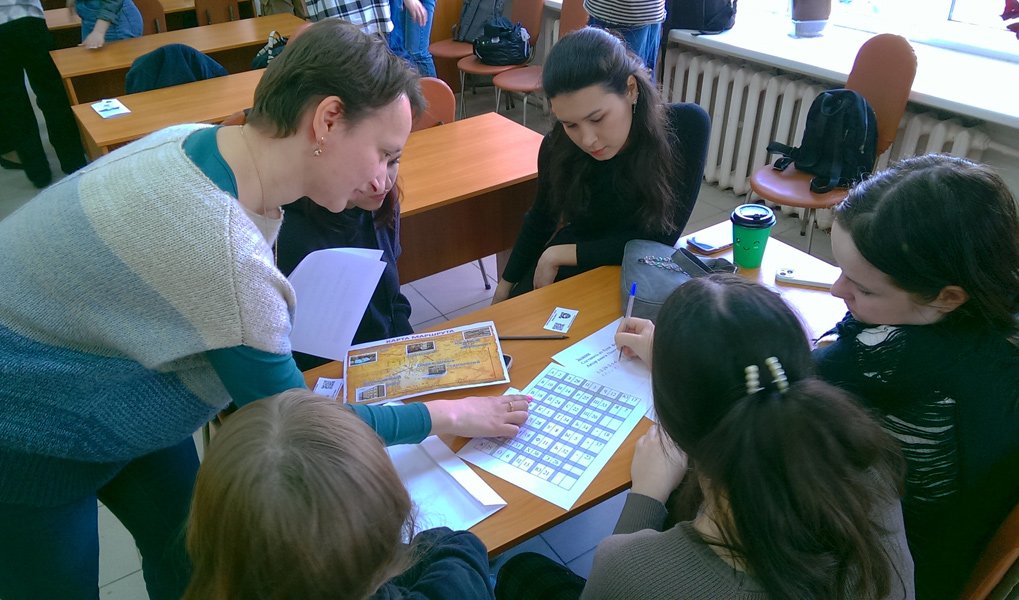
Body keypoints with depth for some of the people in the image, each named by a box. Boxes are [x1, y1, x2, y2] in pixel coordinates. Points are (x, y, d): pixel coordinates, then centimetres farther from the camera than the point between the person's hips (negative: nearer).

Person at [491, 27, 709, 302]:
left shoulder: (686, 128, -25)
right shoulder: (559, 146, -18)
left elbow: (659, 240, -22)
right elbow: (542, 217, 2)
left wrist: (560, 254, -20)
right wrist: (505, 285, 12)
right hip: (570, 269, 3)